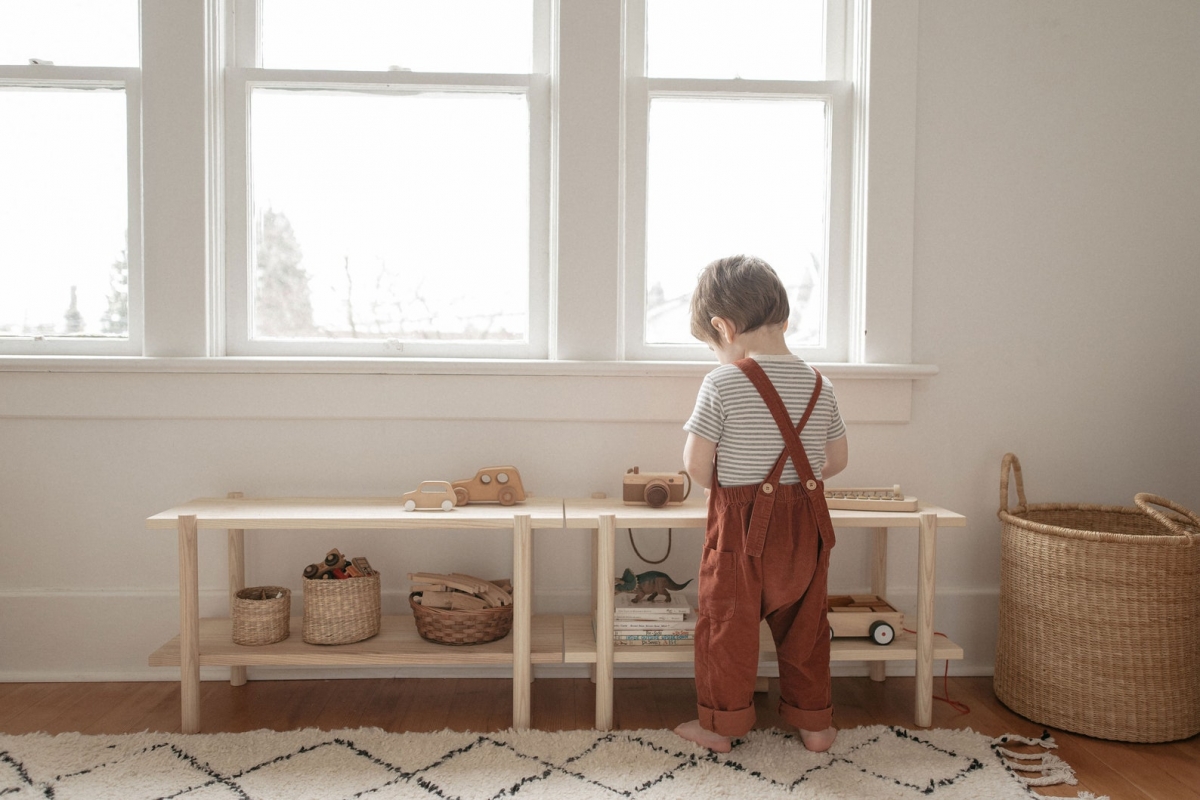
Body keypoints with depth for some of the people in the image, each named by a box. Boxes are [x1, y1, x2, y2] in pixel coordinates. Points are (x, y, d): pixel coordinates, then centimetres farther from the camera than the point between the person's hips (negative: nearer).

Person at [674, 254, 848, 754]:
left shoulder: (724, 382, -14)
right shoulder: (818, 384, 2)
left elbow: (696, 463, -13)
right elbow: (836, 461, 9)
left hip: (741, 524, -5)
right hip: (806, 520, 5)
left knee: (726, 623, 10)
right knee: (804, 624, 18)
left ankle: (720, 725, 23)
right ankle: (814, 721, 30)